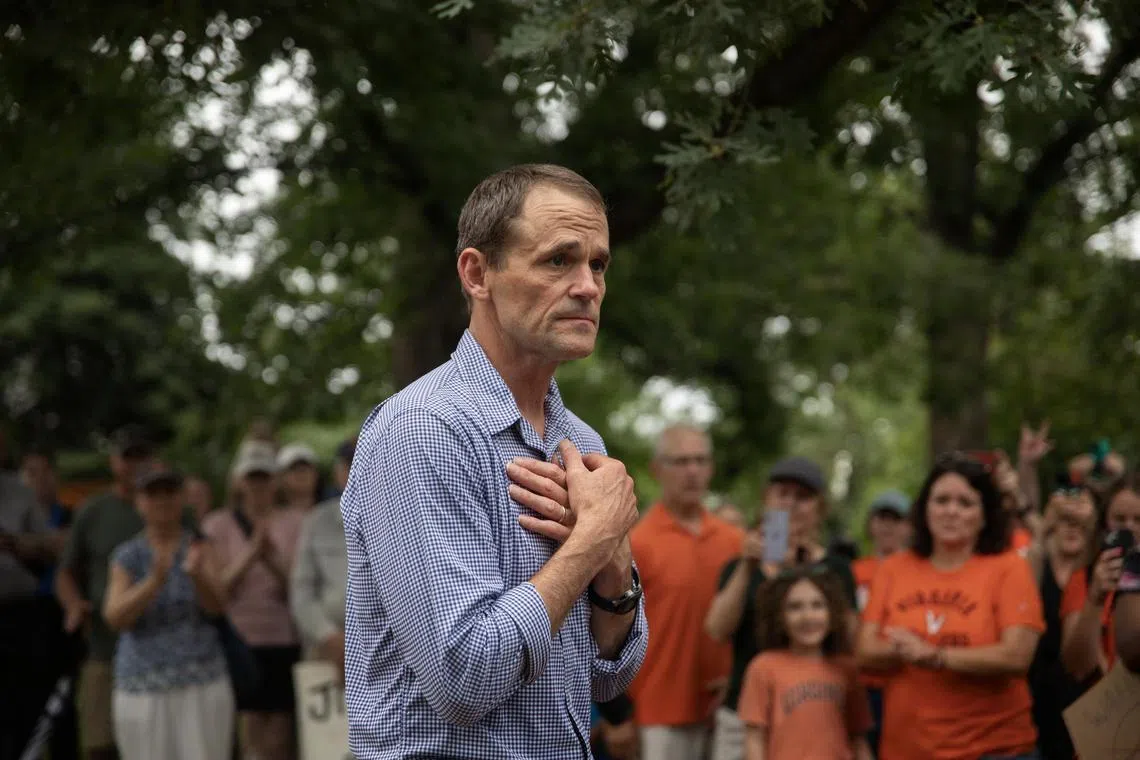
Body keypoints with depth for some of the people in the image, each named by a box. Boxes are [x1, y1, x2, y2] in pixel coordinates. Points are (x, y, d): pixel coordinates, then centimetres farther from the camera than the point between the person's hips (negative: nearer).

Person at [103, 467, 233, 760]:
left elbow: (216, 605, -9)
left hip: (201, 684, 0)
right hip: (143, 688, 0)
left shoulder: (200, 549, 6)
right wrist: (154, 582, -23)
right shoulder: (127, 557, 6)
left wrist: (197, 575, -31)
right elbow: (115, 617, -7)